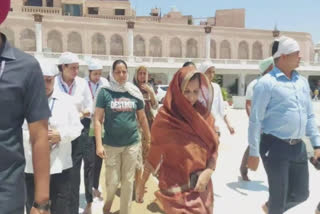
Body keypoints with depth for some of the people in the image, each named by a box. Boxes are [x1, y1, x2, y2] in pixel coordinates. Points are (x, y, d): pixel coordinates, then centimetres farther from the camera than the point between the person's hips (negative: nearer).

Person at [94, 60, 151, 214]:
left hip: (132, 143, 2)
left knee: (128, 181, 11)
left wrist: (149, 140, 12)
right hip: (111, 144, -2)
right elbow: (97, 120, -6)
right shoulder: (105, 92, -5)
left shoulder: (134, 92, 3)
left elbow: (142, 118, 10)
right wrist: (99, 144, -13)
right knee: (112, 181, 6)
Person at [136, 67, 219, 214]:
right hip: (176, 187, -5)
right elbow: (154, 152, -6)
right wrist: (142, 183, 0)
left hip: (202, 185, 5)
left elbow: (214, 148, 3)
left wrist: (208, 172, -12)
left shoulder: (204, 114, -1)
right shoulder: (165, 117, -13)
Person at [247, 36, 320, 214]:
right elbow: (256, 120, -13)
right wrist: (254, 153, -13)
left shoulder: (303, 81, 10)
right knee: (279, 195, 5)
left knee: (302, 194, 17)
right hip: (275, 146, -7)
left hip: (298, 147, 7)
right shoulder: (267, 82, -12)